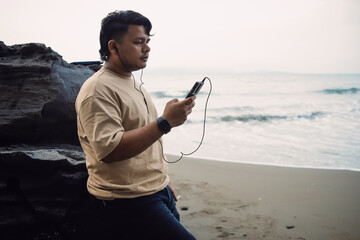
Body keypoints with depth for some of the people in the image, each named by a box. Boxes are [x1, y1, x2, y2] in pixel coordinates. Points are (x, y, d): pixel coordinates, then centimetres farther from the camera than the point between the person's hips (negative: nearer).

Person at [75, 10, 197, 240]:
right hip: (127, 202, -9)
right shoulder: (99, 89, -14)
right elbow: (109, 150, -25)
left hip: (156, 194, 9)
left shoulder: (134, 84, 16)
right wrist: (165, 122, -26)